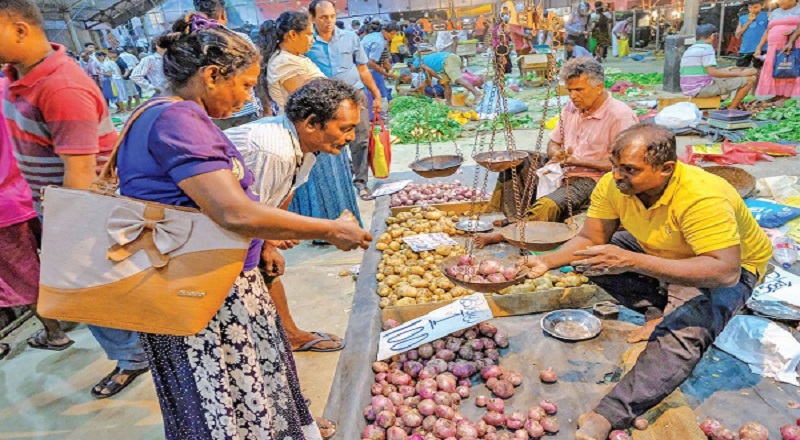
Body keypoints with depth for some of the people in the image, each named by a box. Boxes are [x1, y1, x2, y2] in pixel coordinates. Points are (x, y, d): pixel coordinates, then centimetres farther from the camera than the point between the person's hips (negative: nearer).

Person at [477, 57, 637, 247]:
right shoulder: (571, 108, 10)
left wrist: (577, 161, -18)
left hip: (593, 179, -8)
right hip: (563, 173, 8)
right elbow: (553, 143, 18)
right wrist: (558, 155, -7)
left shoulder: (621, 116, -13)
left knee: (547, 206, -35)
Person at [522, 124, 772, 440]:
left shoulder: (702, 198, -36)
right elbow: (590, 238, -12)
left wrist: (631, 261, -52)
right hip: (657, 253, 6)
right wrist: (546, 262, -32)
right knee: (592, 258, -9)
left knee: (682, 333, -32)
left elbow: (725, 271, -42)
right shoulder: (613, 185, -20)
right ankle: (660, 312, -1)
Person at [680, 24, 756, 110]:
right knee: (750, 79, -6)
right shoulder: (707, 48, -9)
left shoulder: (688, 50, 17)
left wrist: (725, 70, 27)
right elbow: (712, 72, -20)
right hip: (702, 89, -9)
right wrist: (740, 74, -14)